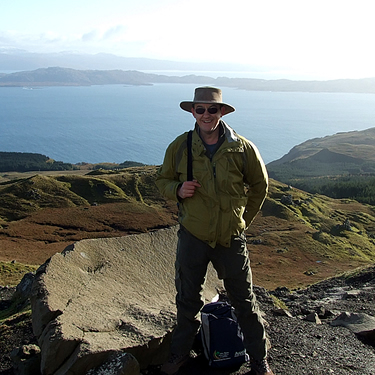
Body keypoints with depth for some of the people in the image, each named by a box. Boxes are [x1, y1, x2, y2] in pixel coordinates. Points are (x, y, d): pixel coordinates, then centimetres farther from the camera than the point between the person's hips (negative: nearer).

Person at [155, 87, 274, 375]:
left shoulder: (243, 148, -7)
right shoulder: (180, 147, -4)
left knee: (245, 302, 12)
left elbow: (260, 185, 8)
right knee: (188, 300, 18)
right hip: (192, 235, 1)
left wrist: (244, 219, 7)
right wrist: (177, 189, -12)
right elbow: (163, 180, 10)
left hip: (231, 238, -1)